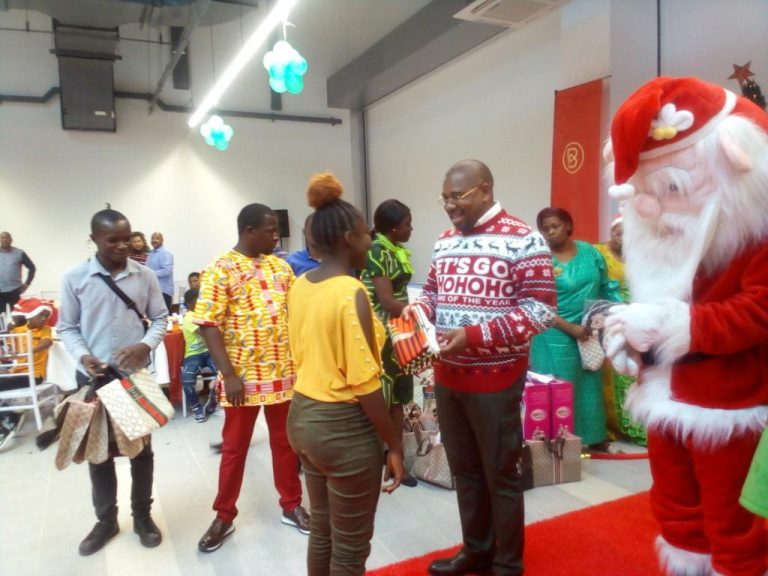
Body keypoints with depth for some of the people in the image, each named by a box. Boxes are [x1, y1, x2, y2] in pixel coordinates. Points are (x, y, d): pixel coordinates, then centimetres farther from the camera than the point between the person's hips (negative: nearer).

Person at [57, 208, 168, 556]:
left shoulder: (145, 276, -3)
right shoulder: (74, 279, -5)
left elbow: (160, 318, 3)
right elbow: (66, 327, 1)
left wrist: (145, 346, -15)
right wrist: (83, 356, -16)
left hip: (136, 374, 0)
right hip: (93, 377, 0)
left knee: (141, 448, 10)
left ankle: (142, 515, 29)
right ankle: (106, 520, 31)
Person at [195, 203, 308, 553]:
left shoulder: (280, 266, 7)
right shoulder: (220, 269, -10)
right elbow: (208, 325, -13)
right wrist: (229, 375, -18)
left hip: (285, 372, 5)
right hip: (244, 377, -4)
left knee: (285, 442, 16)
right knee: (234, 447, 11)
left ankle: (291, 505, 32)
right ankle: (224, 516, 28)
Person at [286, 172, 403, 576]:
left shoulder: (299, 286, 4)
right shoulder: (351, 292, -20)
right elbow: (364, 384, -20)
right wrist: (394, 443, -11)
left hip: (303, 416, 8)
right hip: (344, 426, -8)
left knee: (321, 531, 24)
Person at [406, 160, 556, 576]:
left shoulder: (522, 240, -12)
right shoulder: (444, 242, 10)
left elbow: (541, 308, -17)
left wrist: (474, 335, -23)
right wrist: (418, 309, -5)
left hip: (496, 378, -6)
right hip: (447, 375, 7)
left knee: (500, 474, 9)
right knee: (464, 469, 18)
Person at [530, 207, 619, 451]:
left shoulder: (589, 252, 4)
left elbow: (606, 288, 11)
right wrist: (571, 328, -20)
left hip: (591, 334, 5)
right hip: (556, 337, -4)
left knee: (590, 386, 14)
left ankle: (594, 437, 29)